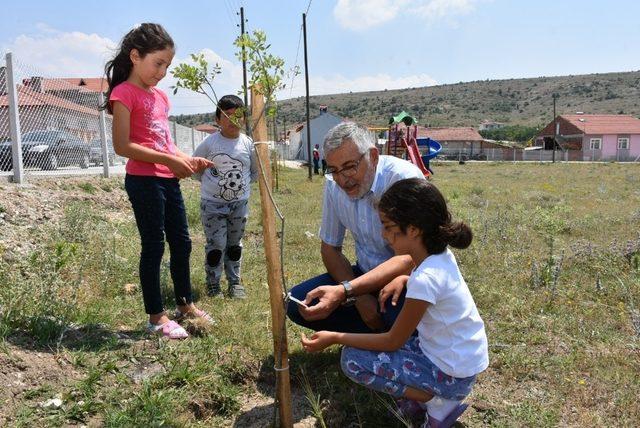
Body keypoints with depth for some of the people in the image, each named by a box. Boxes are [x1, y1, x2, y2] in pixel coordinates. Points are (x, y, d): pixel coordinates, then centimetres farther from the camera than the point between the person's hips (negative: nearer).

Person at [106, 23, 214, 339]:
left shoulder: (160, 96, 16)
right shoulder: (124, 93, -9)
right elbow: (122, 146, -17)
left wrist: (187, 159, 4)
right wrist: (169, 160, -19)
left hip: (168, 180, 8)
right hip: (144, 180, -8)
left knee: (181, 243, 14)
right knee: (153, 246, -1)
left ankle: (185, 305, 29)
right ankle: (156, 317, 10)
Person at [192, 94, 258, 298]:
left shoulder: (248, 144, -4)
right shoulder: (209, 143, -11)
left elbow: (256, 170, 12)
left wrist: (243, 183, 4)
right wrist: (209, 182, 3)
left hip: (240, 203, 3)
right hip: (212, 203, -3)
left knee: (235, 244, 14)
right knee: (216, 245, -2)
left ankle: (234, 282, 26)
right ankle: (213, 285, 12)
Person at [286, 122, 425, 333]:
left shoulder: (404, 178, -24)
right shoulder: (333, 184, -5)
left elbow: (409, 258, -30)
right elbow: (329, 247, 3)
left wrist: (344, 291, -40)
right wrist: (361, 296, -14)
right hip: (367, 273, 6)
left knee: (397, 311, -38)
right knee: (297, 304, -11)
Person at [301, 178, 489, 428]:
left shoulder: (425, 279, -30)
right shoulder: (441, 255, -5)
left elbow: (393, 342, -19)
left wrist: (335, 338, -13)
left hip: (452, 374, -9)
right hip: (466, 358, 9)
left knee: (353, 360, -11)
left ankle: (437, 404, -5)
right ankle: (418, 391, 11)